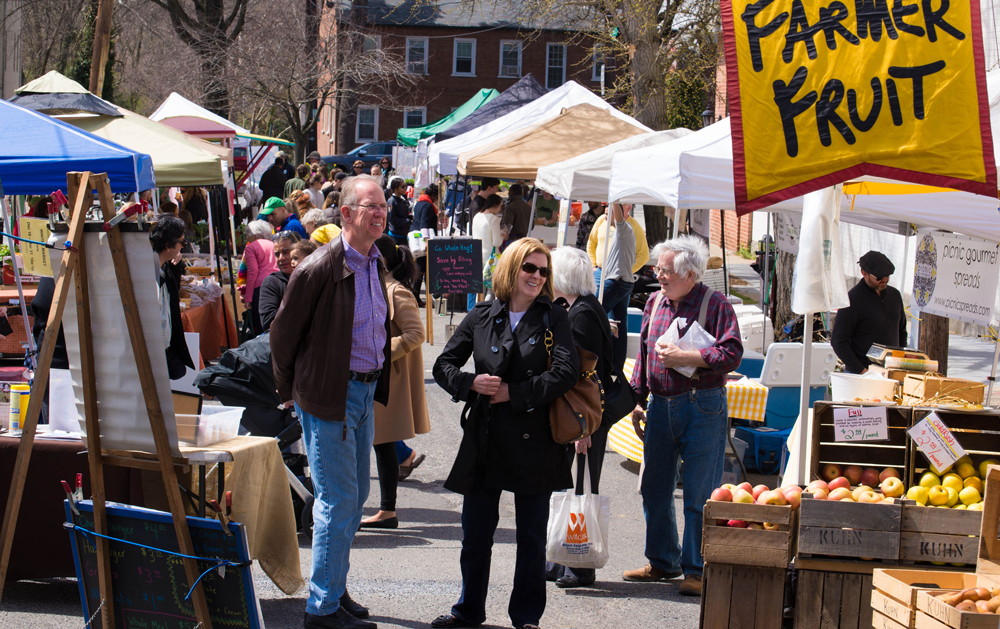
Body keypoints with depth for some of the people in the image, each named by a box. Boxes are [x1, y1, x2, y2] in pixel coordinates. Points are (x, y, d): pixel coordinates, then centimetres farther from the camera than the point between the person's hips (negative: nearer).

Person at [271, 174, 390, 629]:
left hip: (364, 391, 8)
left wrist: (376, 384, 18)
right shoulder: (320, 269, -18)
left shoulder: (375, 263, 8)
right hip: (331, 398, -8)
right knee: (338, 500, -5)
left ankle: (334, 588, 29)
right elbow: (283, 333, -9)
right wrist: (292, 392, 0)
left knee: (355, 496, 16)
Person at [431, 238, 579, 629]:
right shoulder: (481, 318, 7)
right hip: (485, 441, 2)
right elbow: (443, 365, 9)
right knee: (475, 532, 8)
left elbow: (566, 372, -12)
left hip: (533, 443, -2)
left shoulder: (554, 320, 1)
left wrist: (514, 393, -13)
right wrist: (472, 384, -11)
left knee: (531, 537, 5)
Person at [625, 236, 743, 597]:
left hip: (702, 407, -6)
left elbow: (731, 354, -15)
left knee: (699, 495, -3)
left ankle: (696, 570, 5)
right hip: (660, 406, 6)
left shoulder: (715, 305, -7)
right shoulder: (654, 303, 11)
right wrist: (637, 401, 14)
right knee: (654, 489, 11)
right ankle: (663, 562, 26)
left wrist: (683, 357, -17)